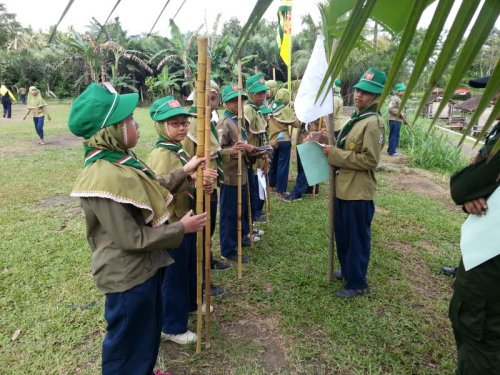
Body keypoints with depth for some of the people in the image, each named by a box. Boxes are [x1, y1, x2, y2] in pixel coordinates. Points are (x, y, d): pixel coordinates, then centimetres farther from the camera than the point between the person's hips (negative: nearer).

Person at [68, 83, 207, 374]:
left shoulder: (119, 160, 0)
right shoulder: (105, 178, -30)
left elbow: (154, 190, 15)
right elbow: (132, 238, -28)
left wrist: (184, 172, 7)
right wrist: (181, 228, -19)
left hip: (146, 266, 10)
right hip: (128, 276, -10)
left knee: (149, 331, 29)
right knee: (128, 343, 15)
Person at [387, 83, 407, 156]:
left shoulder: (399, 99, 19)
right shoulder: (394, 98, -12)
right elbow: (391, 108, -22)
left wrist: (404, 118, 13)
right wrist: (400, 114, -19)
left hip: (398, 120, 10)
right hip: (394, 120, -10)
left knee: (395, 136, 13)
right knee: (394, 136, -7)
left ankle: (391, 150, 20)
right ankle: (392, 151, -4)